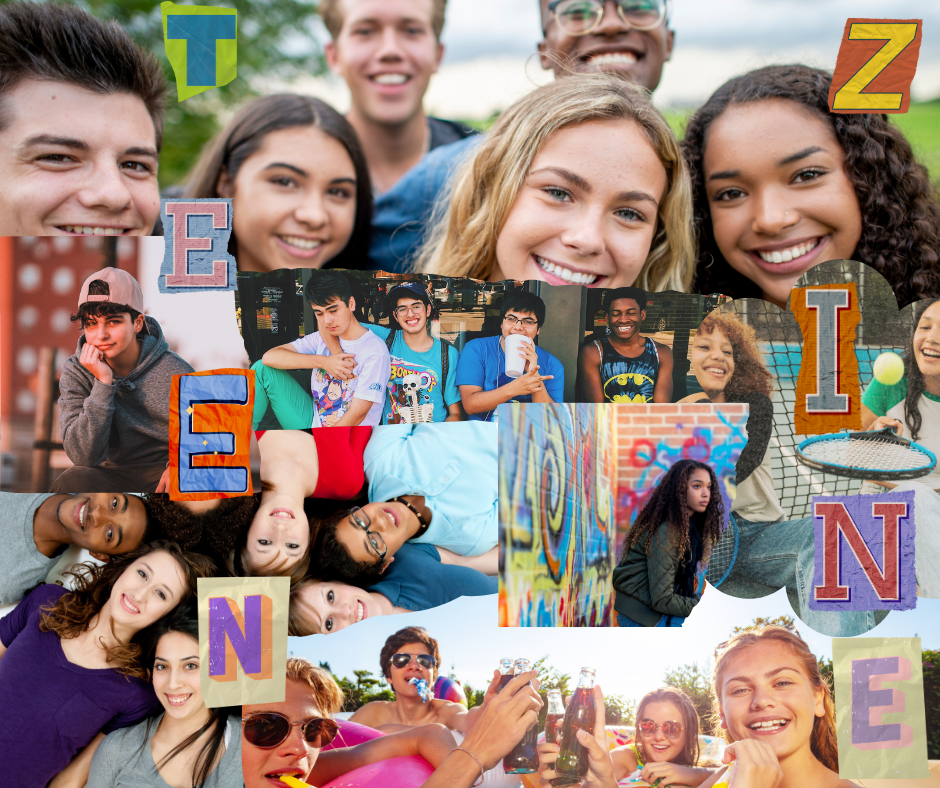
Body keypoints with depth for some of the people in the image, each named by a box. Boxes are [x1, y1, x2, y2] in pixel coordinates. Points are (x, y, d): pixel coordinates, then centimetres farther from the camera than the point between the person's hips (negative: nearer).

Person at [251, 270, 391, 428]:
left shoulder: (375, 351, -14)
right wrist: (323, 362, -18)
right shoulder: (322, 338, 4)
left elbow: (356, 416, -17)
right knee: (263, 369, -4)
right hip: (313, 422, 6)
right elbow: (269, 357, -8)